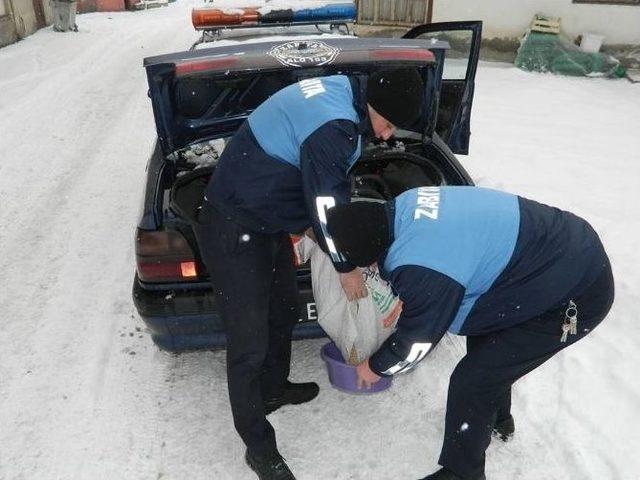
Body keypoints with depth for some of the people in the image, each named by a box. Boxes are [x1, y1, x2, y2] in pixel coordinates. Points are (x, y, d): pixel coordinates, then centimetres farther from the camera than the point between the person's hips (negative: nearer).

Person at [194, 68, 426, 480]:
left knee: (284, 312, 22)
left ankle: (273, 389, 46)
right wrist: (347, 268, -5)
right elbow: (329, 204, -20)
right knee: (250, 343, -1)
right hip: (234, 233, -10)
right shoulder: (333, 127, -28)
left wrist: (310, 222, 18)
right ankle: (259, 446, 17)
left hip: (268, 221, 10)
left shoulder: (342, 91, 5)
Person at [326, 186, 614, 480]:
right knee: (485, 345, 26)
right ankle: (498, 418, 50)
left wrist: (374, 367, 5)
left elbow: (417, 341, -13)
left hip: (577, 297, -9)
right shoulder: (405, 205, -6)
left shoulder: (422, 269, -32)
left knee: (471, 382, -3)